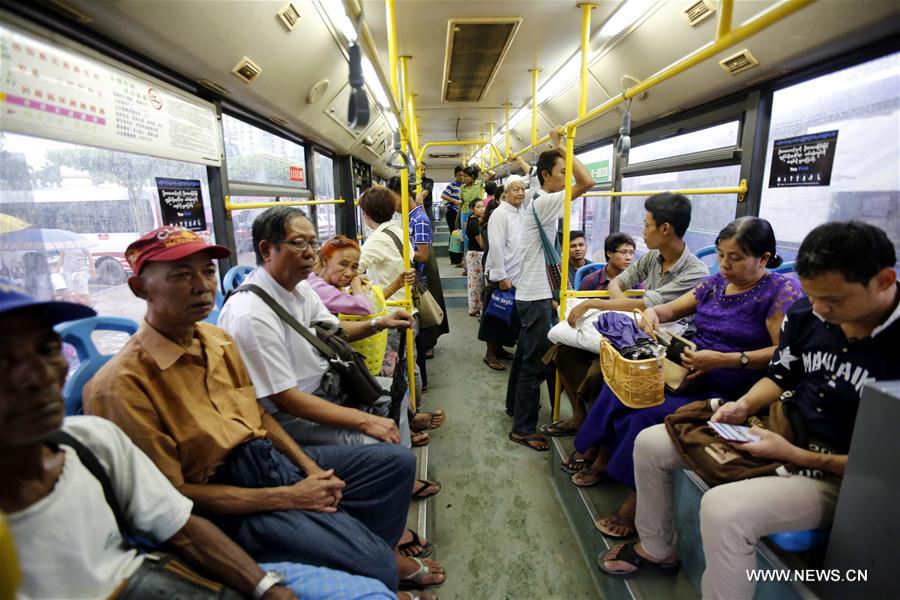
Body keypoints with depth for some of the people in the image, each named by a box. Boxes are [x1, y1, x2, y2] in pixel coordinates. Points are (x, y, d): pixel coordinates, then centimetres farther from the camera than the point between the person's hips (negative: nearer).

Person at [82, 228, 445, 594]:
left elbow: (258, 414, 11)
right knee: (373, 566, -21)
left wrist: (309, 467, -2)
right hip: (231, 505, -7)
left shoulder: (218, 340, 3)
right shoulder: (122, 385, -19)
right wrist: (288, 497, -17)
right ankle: (385, 565, 14)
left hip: (274, 456, 7)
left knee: (397, 461, 9)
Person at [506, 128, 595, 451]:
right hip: (536, 297, -10)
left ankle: (515, 402, 37)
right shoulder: (545, 202, -16)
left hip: (532, 293, 10)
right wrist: (562, 147, -16)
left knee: (526, 352, 20)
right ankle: (522, 429, 6)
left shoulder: (538, 202, 16)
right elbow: (587, 182, -28)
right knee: (537, 361, -4)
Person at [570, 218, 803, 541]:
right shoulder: (716, 282, 10)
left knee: (651, 413, -26)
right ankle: (601, 458, 9)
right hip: (690, 373, 7)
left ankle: (636, 503, -5)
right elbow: (673, 308, 19)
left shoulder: (782, 289, -8)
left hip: (729, 392, -7)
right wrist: (652, 312, -5)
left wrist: (721, 360, -27)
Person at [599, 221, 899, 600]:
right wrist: (744, 405, -9)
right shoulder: (805, 314, -5)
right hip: (777, 431, 7)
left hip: (838, 476, -6)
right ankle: (656, 549, 22)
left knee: (723, 509, -34)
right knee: (650, 443, 1)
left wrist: (796, 456, -23)